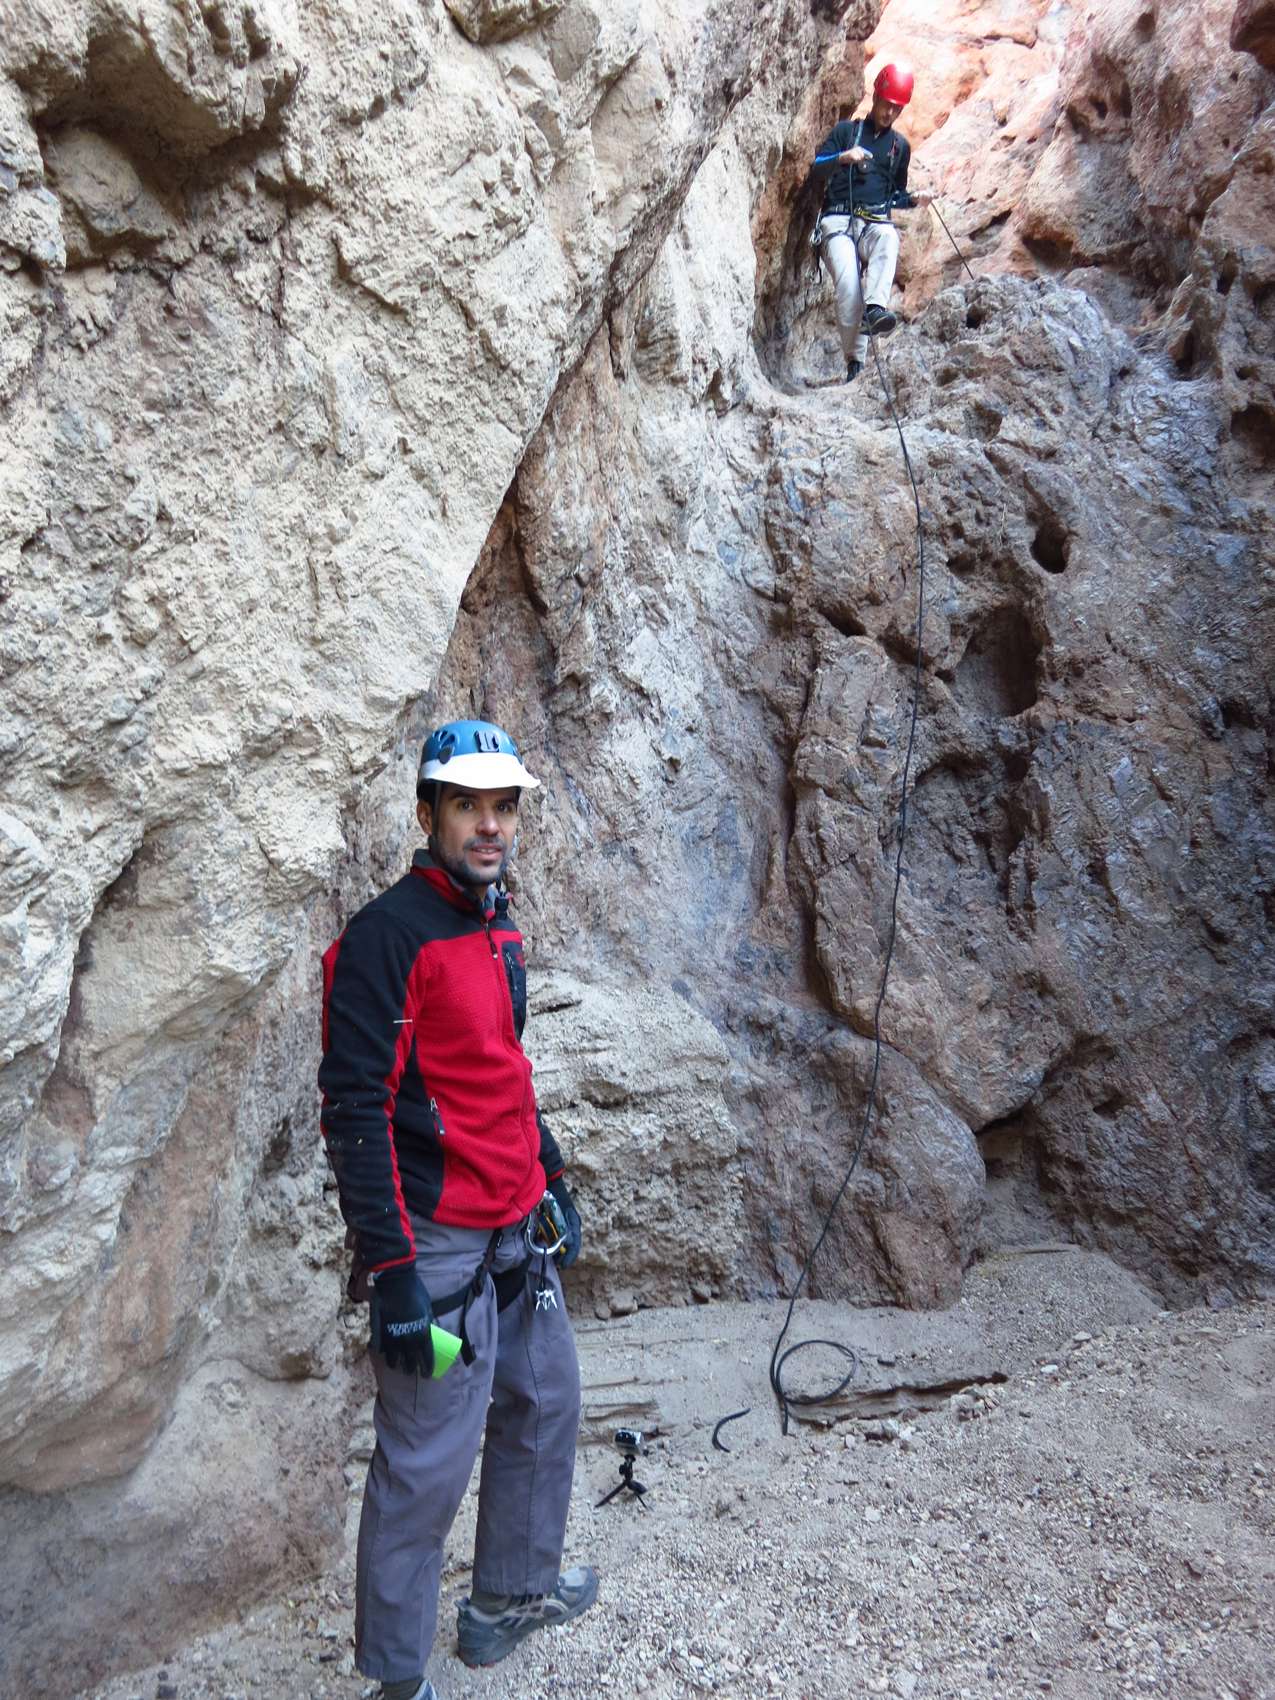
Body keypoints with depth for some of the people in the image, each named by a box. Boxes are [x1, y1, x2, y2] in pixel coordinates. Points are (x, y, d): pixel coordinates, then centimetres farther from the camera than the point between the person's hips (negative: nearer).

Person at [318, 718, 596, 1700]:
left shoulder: (497, 929, 9)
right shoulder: (388, 937, -18)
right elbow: (356, 1111, -20)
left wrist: (552, 1183, 19)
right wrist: (390, 1271, -21)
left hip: (518, 1234, 9)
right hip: (440, 1247, -9)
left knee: (545, 1404, 22)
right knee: (427, 1467, 2)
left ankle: (513, 1594, 42)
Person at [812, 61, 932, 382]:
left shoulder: (900, 145, 22)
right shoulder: (845, 130, 12)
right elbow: (817, 169, 2)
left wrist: (915, 199, 6)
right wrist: (843, 157, -18)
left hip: (876, 223, 2)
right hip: (838, 221, -2)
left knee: (888, 239, -37)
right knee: (848, 283, -31)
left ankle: (875, 308, -57)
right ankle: (855, 361, -35)